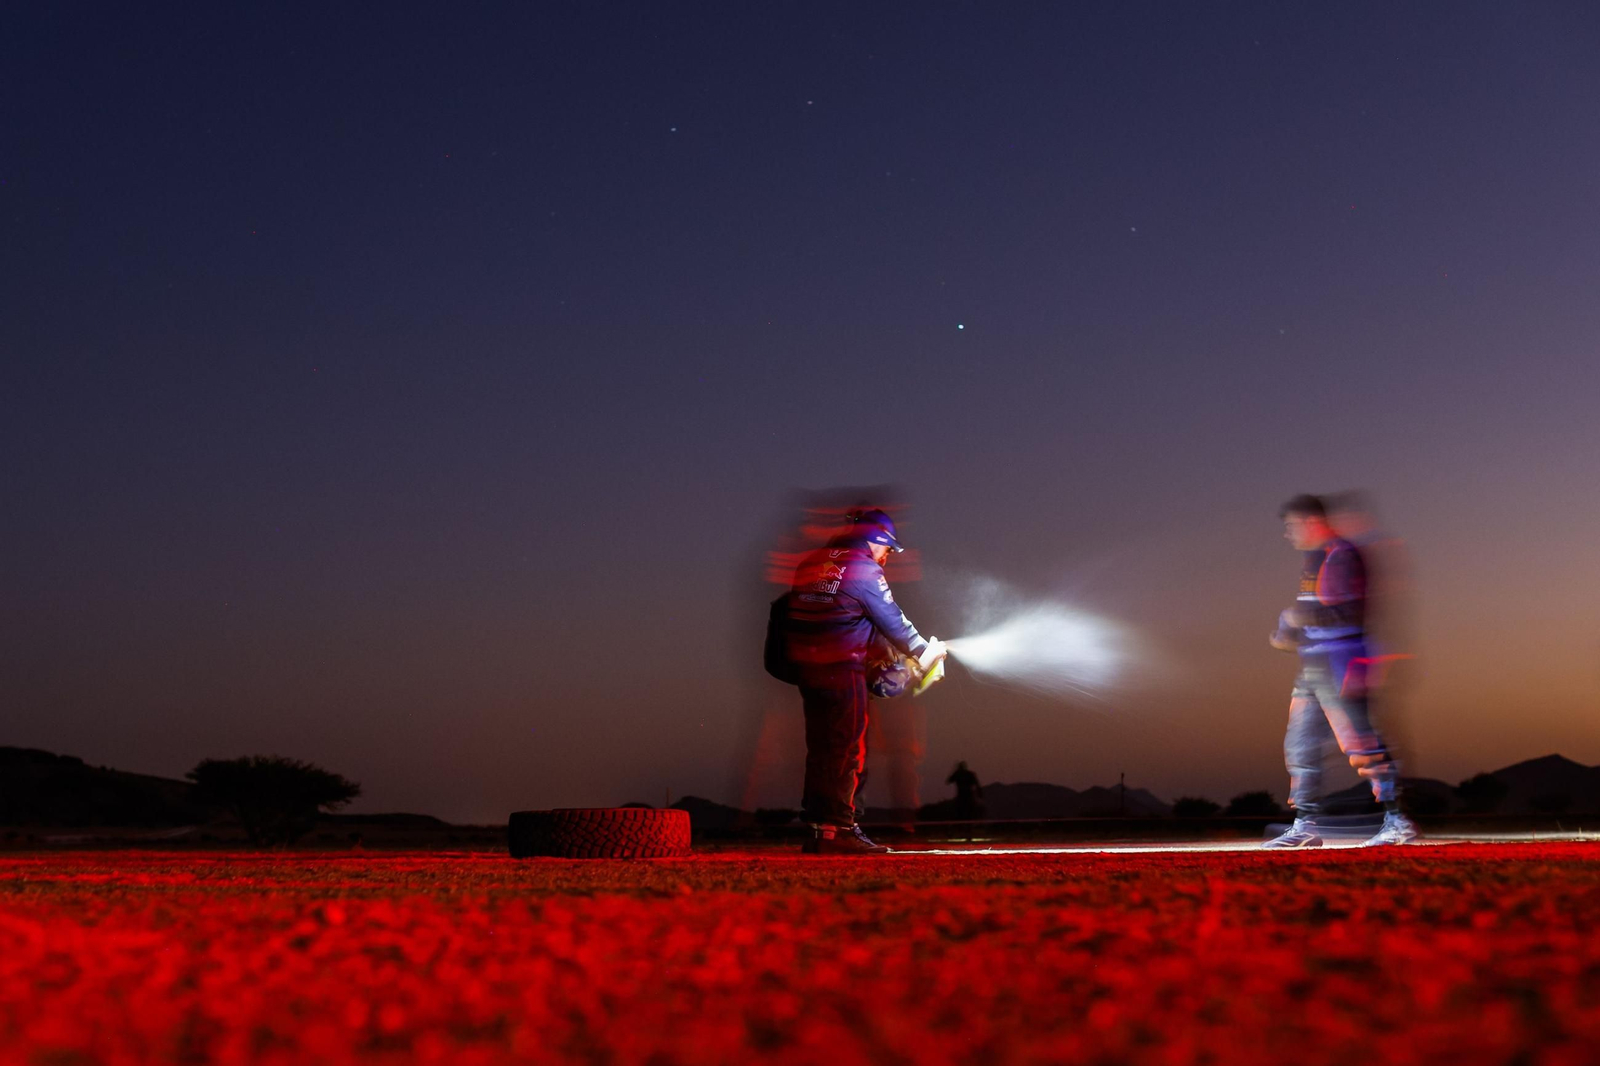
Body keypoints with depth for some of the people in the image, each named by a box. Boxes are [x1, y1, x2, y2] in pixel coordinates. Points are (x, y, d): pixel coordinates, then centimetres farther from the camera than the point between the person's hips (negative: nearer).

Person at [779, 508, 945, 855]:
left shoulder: (810, 564, 14)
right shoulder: (865, 570, -7)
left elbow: (784, 608, 16)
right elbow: (893, 622, -2)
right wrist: (924, 651, 11)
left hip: (804, 666, 7)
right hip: (841, 668, -7)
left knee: (820, 747, 12)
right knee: (847, 749, -3)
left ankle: (818, 826, 15)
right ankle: (839, 830, -5)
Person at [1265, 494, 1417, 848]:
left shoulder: (1342, 557, -13)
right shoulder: (1313, 559, 18)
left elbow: (1351, 612, -23)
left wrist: (1300, 616, -19)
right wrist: (1291, 634, 15)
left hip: (1340, 669, -10)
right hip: (1313, 669, 10)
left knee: (1362, 745, -10)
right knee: (1300, 743, 10)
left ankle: (1398, 821, -5)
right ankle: (1305, 825, 15)